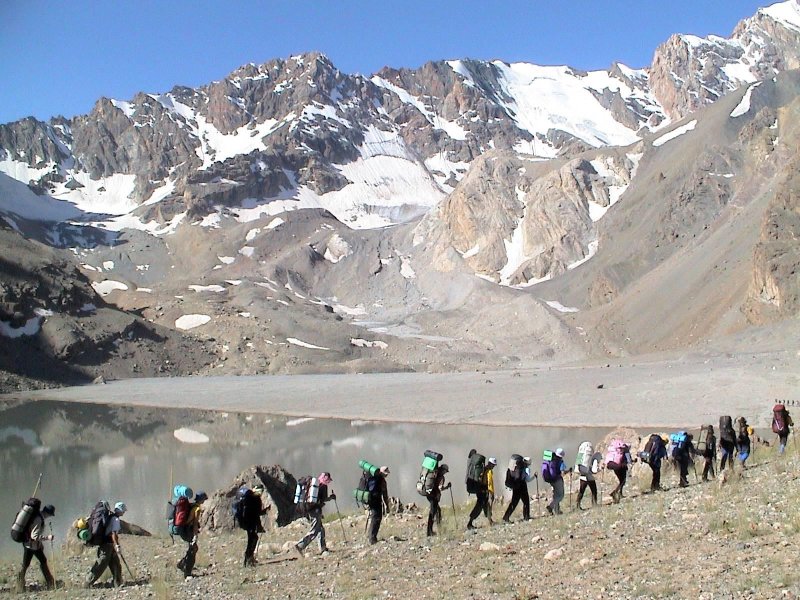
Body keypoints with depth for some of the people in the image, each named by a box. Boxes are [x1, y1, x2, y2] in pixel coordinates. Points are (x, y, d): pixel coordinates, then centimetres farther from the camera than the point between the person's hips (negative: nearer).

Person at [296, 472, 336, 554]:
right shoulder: (323, 486, -6)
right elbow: (324, 499, -9)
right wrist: (331, 497, 10)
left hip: (309, 510, 9)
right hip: (316, 510, -9)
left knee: (321, 529, 17)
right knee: (314, 531, -6)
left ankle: (323, 548, 19)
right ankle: (300, 545, -17)